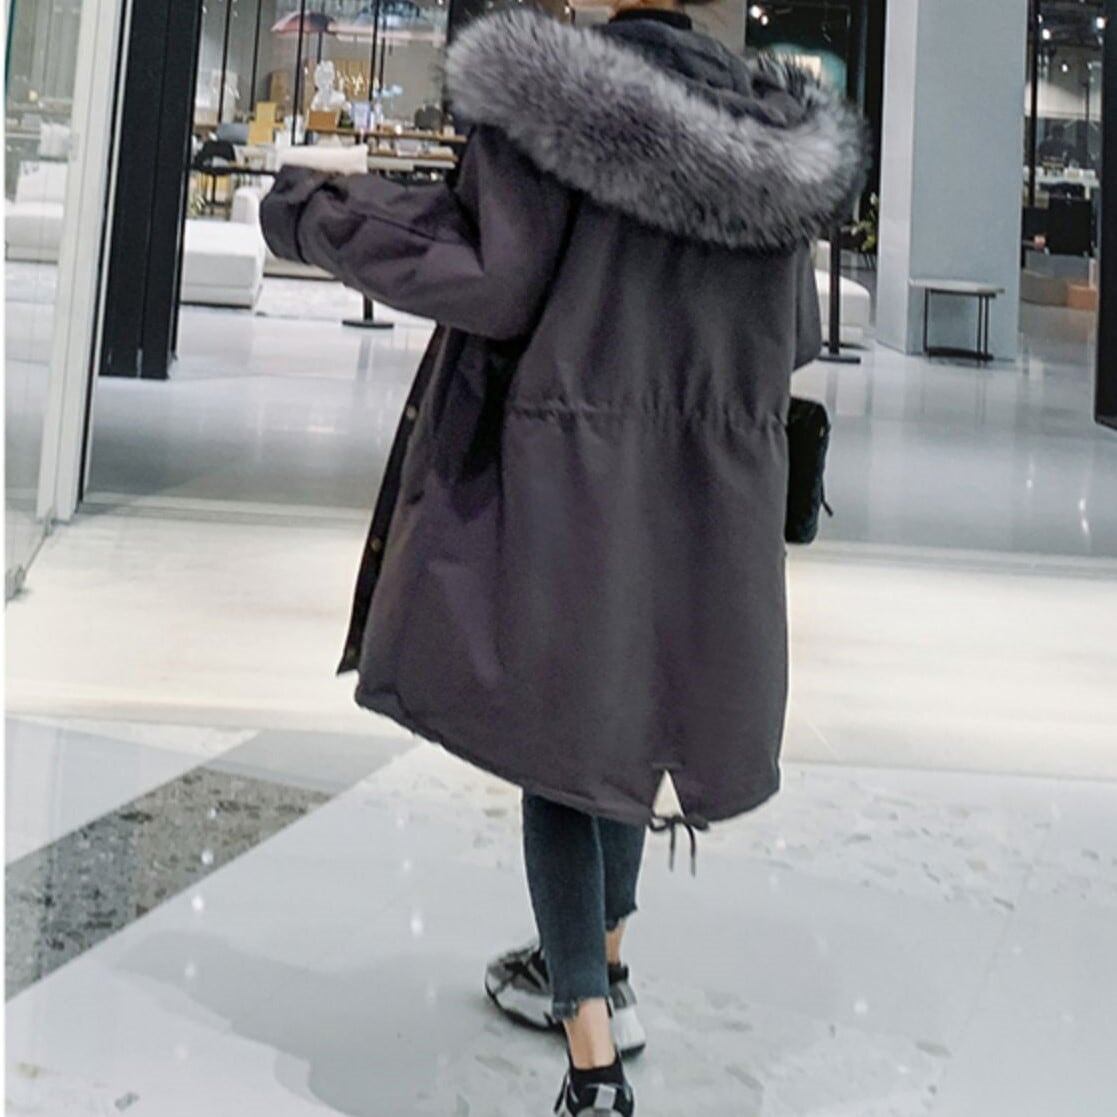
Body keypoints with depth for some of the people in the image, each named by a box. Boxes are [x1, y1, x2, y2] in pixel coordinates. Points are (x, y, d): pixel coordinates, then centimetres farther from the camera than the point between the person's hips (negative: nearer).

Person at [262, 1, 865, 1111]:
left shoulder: (548, 96, -12)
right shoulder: (779, 137, 4)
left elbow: (486, 272, -17)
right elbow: (793, 336, 10)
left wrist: (313, 211, -6)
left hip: (570, 492, -5)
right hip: (714, 511, 5)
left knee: (558, 736, 6)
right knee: (623, 718, 22)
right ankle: (598, 967, 40)